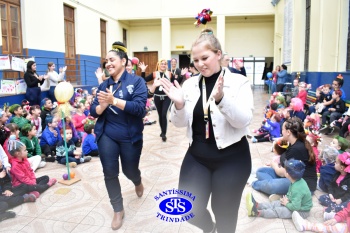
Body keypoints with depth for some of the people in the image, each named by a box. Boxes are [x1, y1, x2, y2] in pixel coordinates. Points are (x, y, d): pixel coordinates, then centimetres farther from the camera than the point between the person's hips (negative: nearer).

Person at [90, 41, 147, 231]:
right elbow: (94, 112, 3)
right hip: (106, 136, 3)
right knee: (110, 173, 3)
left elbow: (140, 108, -21)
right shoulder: (104, 85, 5)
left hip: (130, 137, -3)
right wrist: (103, 105, -19)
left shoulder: (136, 81, -8)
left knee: (129, 170, 13)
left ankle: (138, 182, 52)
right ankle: (118, 210, 24)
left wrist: (114, 100, -29)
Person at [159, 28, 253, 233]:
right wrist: (179, 105, -17)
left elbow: (244, 120, -18)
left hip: (231, 159, -3)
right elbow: (180, 123, 3)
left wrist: (221, 99, -33)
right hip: (197, 157, 3)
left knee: (225, 214, 12)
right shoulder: (190, 84, 1)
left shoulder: (238, 82, -8)